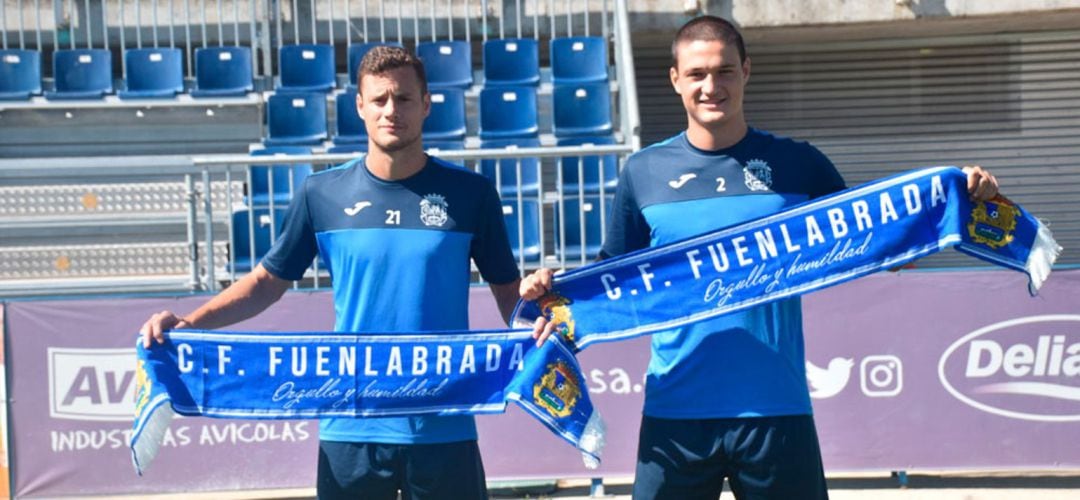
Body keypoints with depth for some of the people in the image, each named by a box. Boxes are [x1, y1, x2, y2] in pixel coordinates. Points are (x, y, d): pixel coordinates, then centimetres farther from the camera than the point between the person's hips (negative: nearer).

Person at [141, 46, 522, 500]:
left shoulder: (469, 194, 0)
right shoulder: (322, 194, 2)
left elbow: (508, 290, 5)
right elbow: (269, 280, 9)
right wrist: (189, 322, -4)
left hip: (444, 429, 0)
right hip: (350, 429, 1)